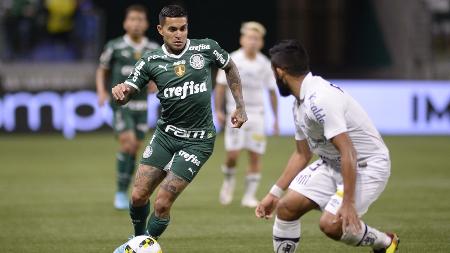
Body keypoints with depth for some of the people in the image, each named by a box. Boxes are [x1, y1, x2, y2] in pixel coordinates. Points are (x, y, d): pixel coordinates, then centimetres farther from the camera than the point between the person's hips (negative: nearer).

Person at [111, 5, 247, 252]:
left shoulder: (206, 48, -6)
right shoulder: (151, 61, -4)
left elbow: (230, 67, 13)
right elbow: (124, 96, -7)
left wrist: (240, 106, 9)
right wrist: (120, 91, -31)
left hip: (197, 140, -3)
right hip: (165, 134, 3)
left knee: (162, 203, -11)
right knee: (138, 196, 0)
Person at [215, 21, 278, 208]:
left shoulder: (264, 64, 2)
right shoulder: (232, 60, -5)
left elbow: (272, 91, 10)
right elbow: (221, 85, 0)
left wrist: (276, 118, 9)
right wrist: (218, 110, -6)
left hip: (256, 113, 2)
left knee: (255, 156, -2)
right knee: (233, 153, -10)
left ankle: (249, 196, 5)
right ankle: (229, 181, 19)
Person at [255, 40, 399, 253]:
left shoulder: (319, 100, -26)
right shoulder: (299, 104, 6)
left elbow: (348, 153, -30)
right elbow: (302, 154, 18)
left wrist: (348, 203, -32)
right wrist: (274, 193, 16)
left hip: (367, 165, -9)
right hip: (332, 164, 9)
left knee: (331, 224, -22)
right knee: (287, 207, -3)